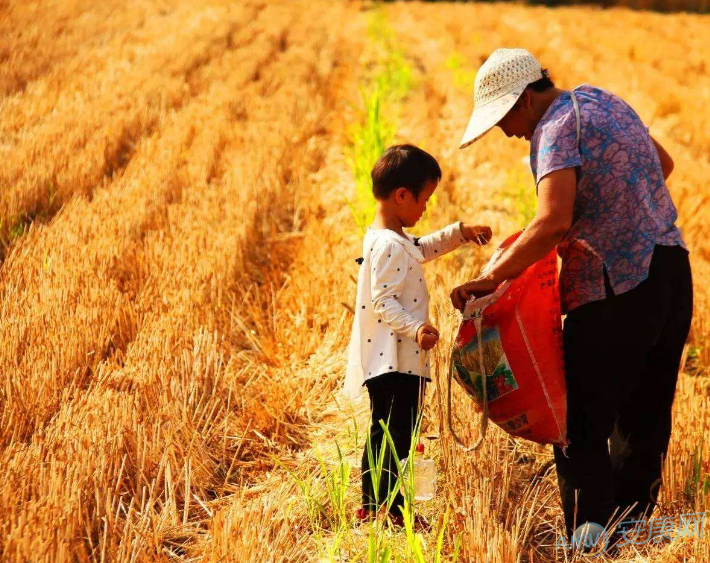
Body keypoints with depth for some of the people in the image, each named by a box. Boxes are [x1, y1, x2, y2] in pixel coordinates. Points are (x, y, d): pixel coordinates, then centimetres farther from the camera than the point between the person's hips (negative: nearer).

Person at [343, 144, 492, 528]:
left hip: (385, 360, 11)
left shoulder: (395, 239, 13)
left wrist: (459, 233, 27)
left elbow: (423, 248, 32)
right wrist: (415, 328, -32)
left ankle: (372, 505, 24)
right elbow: (383, 302, -24)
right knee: (398, 434, -5)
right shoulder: (389, 246, -19)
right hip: (394, 360, -11)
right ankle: (394, 510, -1)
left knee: (382, 431, 16)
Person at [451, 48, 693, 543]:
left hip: (618, 288, -9)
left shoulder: (557, 127, -12)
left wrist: (492, 278, -22)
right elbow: (663, 164, 30)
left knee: (583, 427, -2)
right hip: (673, 270, 9)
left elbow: (553, 223, -26)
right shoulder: (600, 99, 15)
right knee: (644, 423, 14)